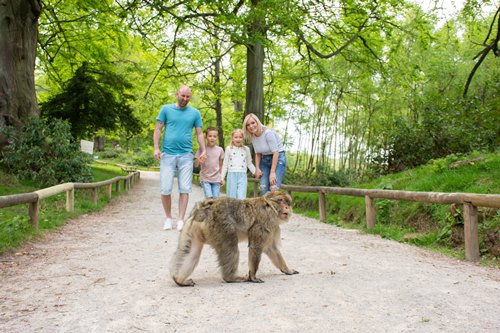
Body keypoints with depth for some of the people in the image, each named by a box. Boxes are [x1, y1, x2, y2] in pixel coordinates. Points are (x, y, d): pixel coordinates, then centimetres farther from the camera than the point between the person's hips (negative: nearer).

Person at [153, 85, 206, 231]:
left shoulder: (195, 113, 10)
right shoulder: (166, 109, 6)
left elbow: (199, 133, 12)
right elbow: (158, 129, 5)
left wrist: (203, 150, -2)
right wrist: (156, 148, -7)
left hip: (186, 155, 1)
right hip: (167, 154, -1)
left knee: (185, 189, -1)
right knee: (165, 189, -2)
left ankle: (181, 221, 6)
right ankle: (168, 218, 15)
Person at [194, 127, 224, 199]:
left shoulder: (220, 150, 2)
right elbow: (196, 165, -4)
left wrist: (221, 177, 12)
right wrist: (198, 160, -25)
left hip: (216, 179, 2)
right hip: (205, 179, -2)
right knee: (209, 198, -14)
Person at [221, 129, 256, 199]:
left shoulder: (246, 149, 11)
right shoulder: (229, 148, 8)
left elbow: (249, 164, 17)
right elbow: (225, 164, 11)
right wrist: (222, 177, 8)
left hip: (242, 175, 0)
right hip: (231, 175, 0)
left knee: (241, 198, -11)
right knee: (232, 198, -1)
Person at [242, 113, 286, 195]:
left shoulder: (268, 133, -23)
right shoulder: (252, 136, -1)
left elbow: (275, 152, -22)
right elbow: (258, 154, 10)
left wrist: (272, 172, -23)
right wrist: (257, 168, -3)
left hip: (278, 158, -6)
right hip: (265, 160, 6)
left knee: (274, 188, -18)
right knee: (263, 188, -6)